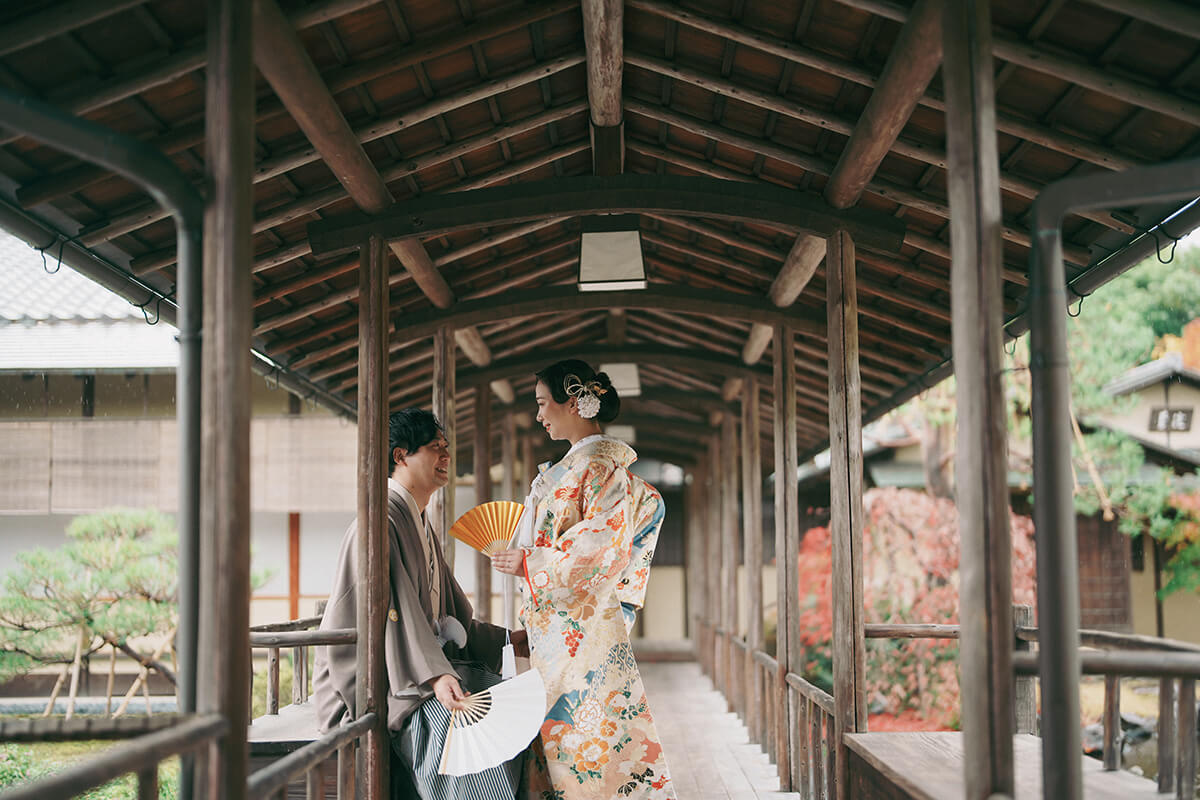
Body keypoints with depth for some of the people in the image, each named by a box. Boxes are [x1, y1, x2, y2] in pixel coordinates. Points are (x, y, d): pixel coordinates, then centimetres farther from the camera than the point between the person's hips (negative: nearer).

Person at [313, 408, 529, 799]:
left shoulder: (421, 526, 20)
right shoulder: (382, 519, -12)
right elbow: (389, 610, -24)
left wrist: (507, 640, 15)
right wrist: (432, 676, -35)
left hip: (424, 661, 9)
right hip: (379, 675, -9)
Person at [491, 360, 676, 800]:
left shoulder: (597, 463, -11)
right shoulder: (574, 465, 18)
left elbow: (603, 541, -19)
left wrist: (531, 563, -14)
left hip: (580, 625, -10)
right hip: (556, 625, 10)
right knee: (559, 730, 8)